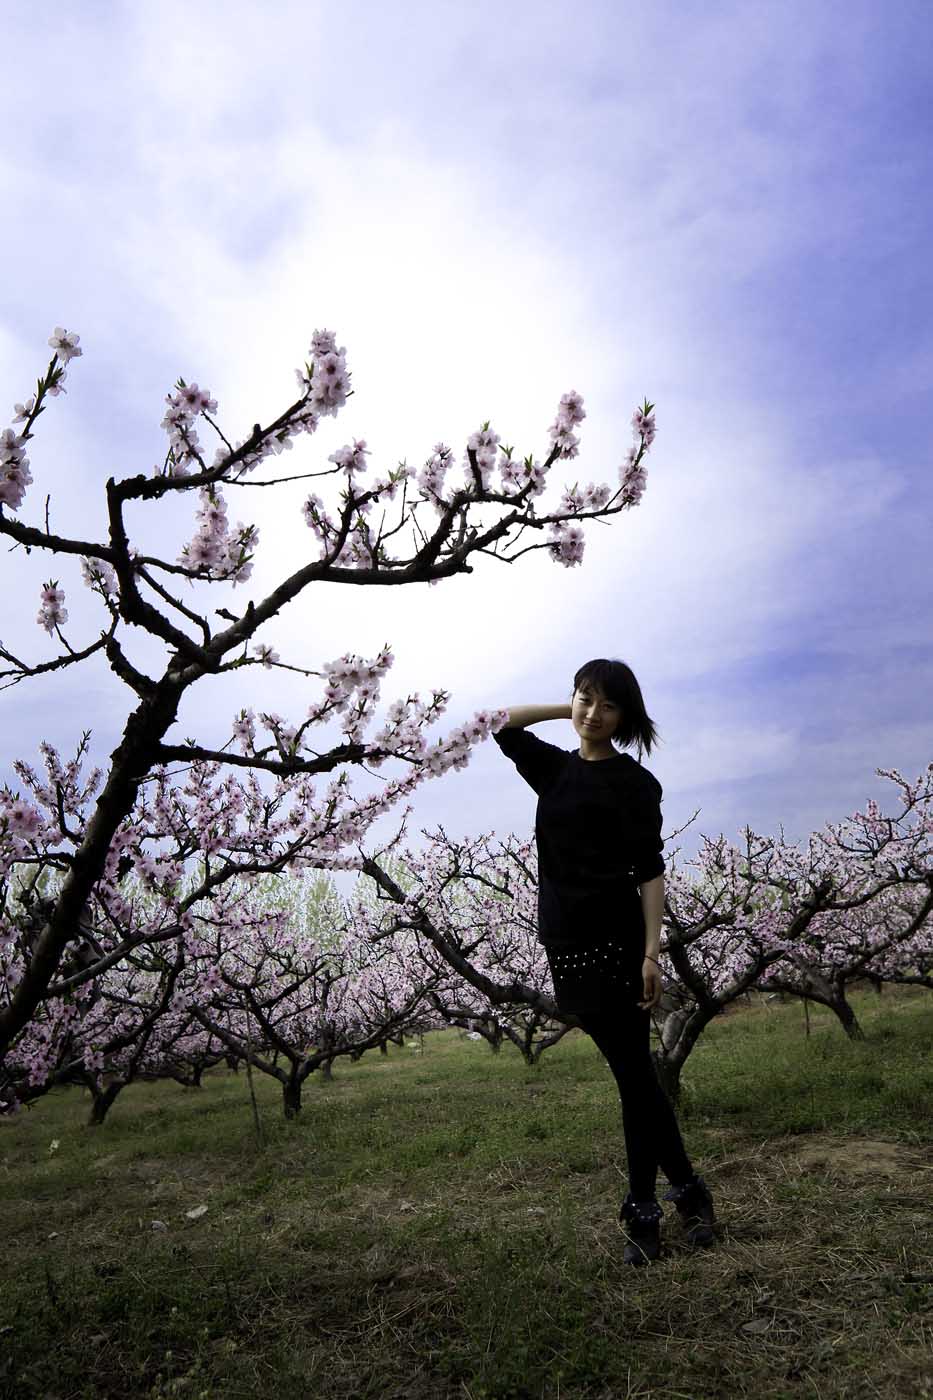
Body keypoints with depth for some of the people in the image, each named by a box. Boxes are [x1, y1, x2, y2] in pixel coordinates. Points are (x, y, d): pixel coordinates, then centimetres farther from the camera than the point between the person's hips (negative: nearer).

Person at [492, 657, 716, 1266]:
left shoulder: (633, 781, -3)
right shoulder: (556, 768, 12)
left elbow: (650, 871, -8)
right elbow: (503, 724, 15)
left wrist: (651, 952, -16)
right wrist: (567, 708, 10)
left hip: (614, 940, -5)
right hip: (566, 943, 5)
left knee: (634, 1073, 2)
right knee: (633, 1075, 13)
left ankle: (643, 1211, 15)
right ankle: (687, 1190, 25)